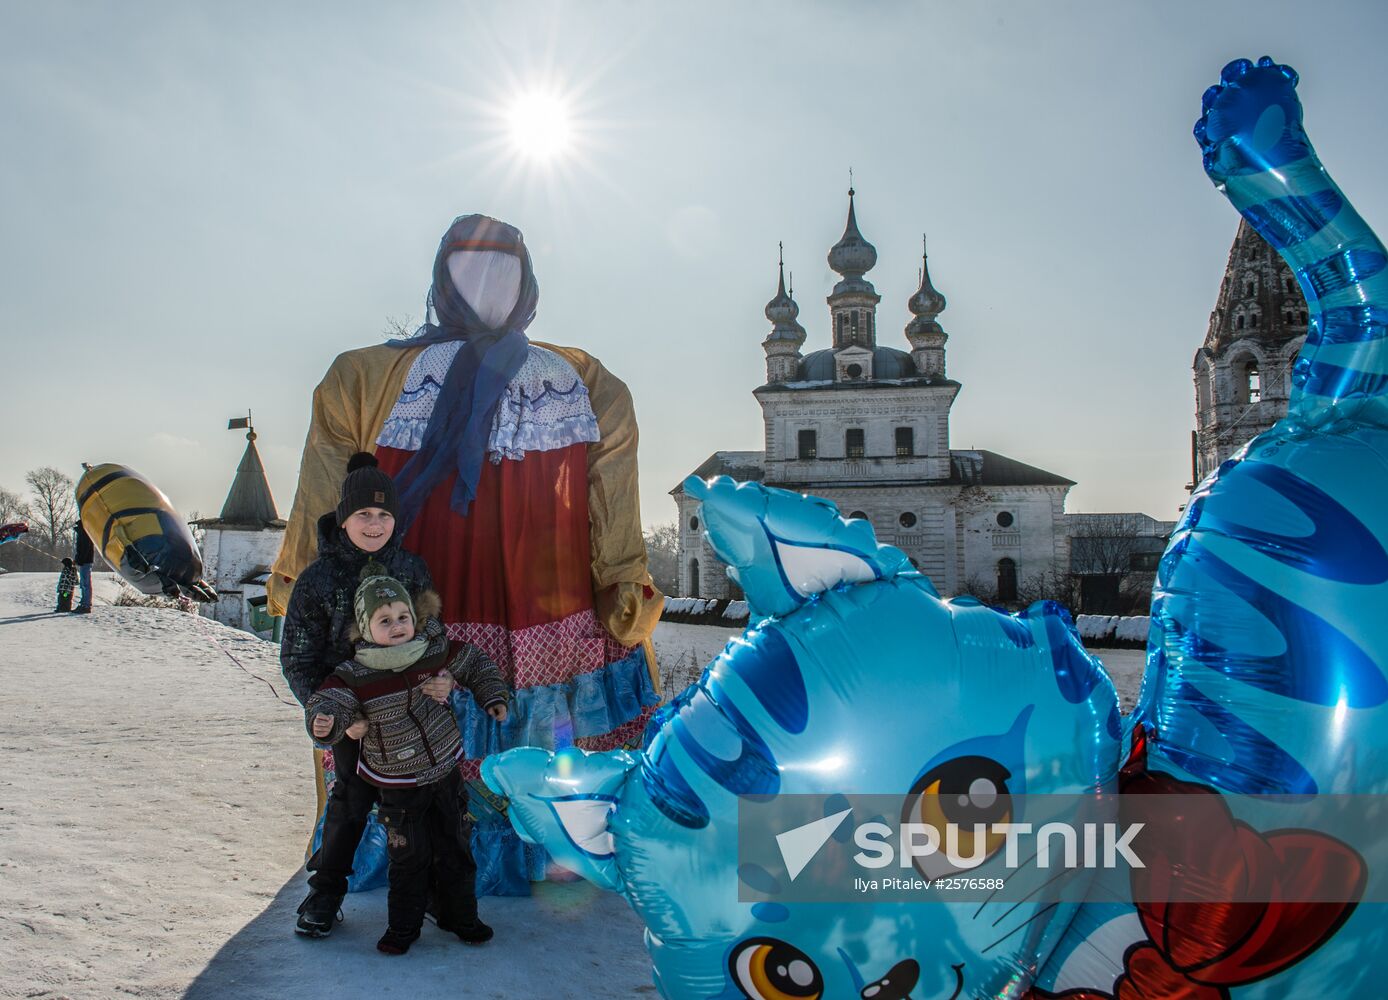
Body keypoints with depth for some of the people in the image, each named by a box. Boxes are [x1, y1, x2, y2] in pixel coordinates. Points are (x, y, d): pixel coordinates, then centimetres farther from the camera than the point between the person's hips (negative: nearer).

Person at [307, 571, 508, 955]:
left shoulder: (435, 653, -7)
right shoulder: (355, 677, -17)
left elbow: (474, 664, 9)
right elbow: (327, 701, -21)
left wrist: (492, 698, 6)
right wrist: (325, 722, -42)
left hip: (445, 773, 3)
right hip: (398, 787, -3)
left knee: (456, 851, 13)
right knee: (408, 859, 4)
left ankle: (460, 916, 31)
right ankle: (403, 926, 25)